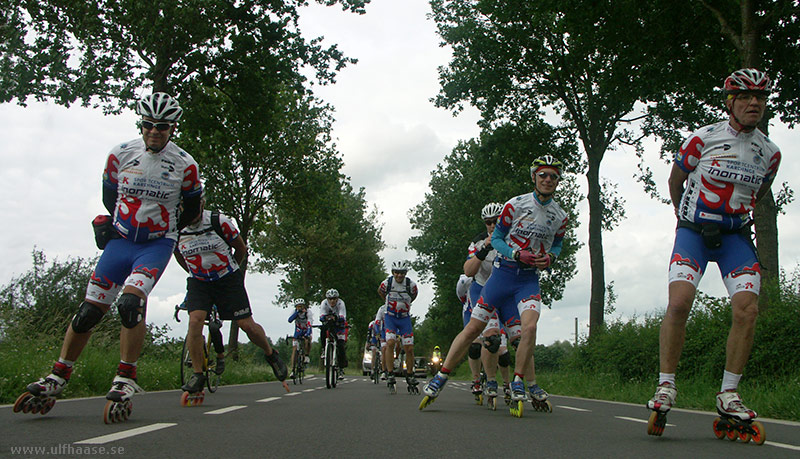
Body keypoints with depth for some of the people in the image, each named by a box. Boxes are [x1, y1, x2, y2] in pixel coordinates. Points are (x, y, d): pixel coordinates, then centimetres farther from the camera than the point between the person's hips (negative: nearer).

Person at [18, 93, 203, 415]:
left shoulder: (185, 165, -7)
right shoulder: (120, 154, -2)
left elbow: (191, 209, 8)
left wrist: (166, 229, 4)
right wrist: (120, 221, 12)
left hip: (158, 245, -2)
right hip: (121, 241, 3)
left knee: (131, 301, -26)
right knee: (89, 310, -1)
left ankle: (126, 378, -14)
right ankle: (58, 376, 15)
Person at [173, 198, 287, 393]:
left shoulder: (219, 222, -17)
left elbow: (241, 248, 0)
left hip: (228, 279, -2)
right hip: (199, 282, 2)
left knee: (247, 325, -3)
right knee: (195, 321, -20)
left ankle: (270, 353, 25)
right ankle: (197, 374, -8)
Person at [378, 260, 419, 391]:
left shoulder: (411, 284, -13)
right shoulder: (387, 282, -13)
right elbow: (380, 292, 10)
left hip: (405, 318, 1)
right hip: (390, 317, -1)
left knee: (409, 348, -4)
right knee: (390, 343, -23)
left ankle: (409, 376, 12)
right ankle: (390, 374, -17)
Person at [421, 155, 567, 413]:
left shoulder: (560, 216, 5)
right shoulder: (516, 205, -5)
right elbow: (497, 238, 1)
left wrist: (550, 257, -2)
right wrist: (517, 254, -16)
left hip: (529, 278, 2)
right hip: (503, 272, -2)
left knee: (529, 327, -23)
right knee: (474, 328, -4)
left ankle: (518, 382, -4)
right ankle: (441, 376, 5)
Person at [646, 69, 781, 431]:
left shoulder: (770, 153, 4)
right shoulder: (703, 139, -7)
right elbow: (675, 181, 8)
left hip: (735, 234, 3)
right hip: (694, 231, -3)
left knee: (747, 309, -15)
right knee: (679, 303, -21)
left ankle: (728, 394, 0)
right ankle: (666, 385, -7)